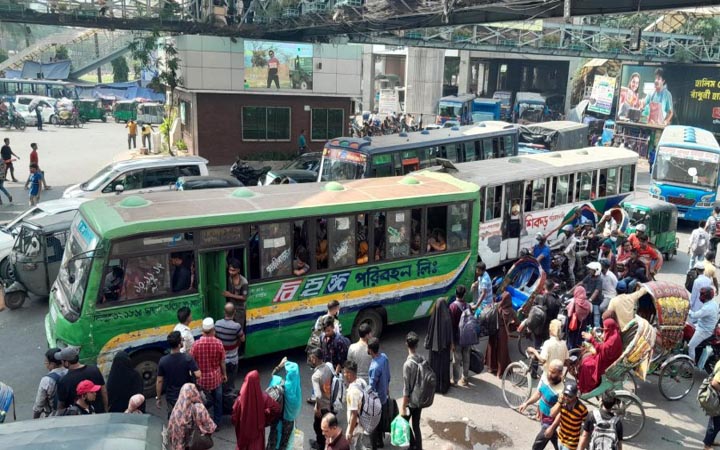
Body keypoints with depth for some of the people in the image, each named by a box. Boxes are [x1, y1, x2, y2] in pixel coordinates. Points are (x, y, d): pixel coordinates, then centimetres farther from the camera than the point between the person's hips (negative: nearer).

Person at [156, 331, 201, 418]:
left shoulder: (163, 361, -13)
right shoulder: (188, 358, -20)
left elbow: (159, 381, -6)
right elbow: (198, 375, -25)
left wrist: (158, 398, 5)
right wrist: (190, 375, -2)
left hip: (171, 397, 2)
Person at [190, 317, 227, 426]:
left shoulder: (197, 344, -17)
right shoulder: (218, 343, -17)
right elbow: (222, 362, -6)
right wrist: (224, 374, 10)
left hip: (202, 379, 0)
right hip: (216, 377, 0)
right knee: (217, 401, 19)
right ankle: (217, 423, 30)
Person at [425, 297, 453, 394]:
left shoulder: (433, 317, -12)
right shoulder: (447, 318, -17)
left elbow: (429, 332, -5)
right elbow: (450, 332, -12)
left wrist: (428, 344, 8)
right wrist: (451, 344, 0)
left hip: (434, 346, 1)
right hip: (444, 346, -1)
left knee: (434, 364, 14)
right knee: (444, 365, 11)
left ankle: (434, 384, 24)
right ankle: (444, 385, 19)